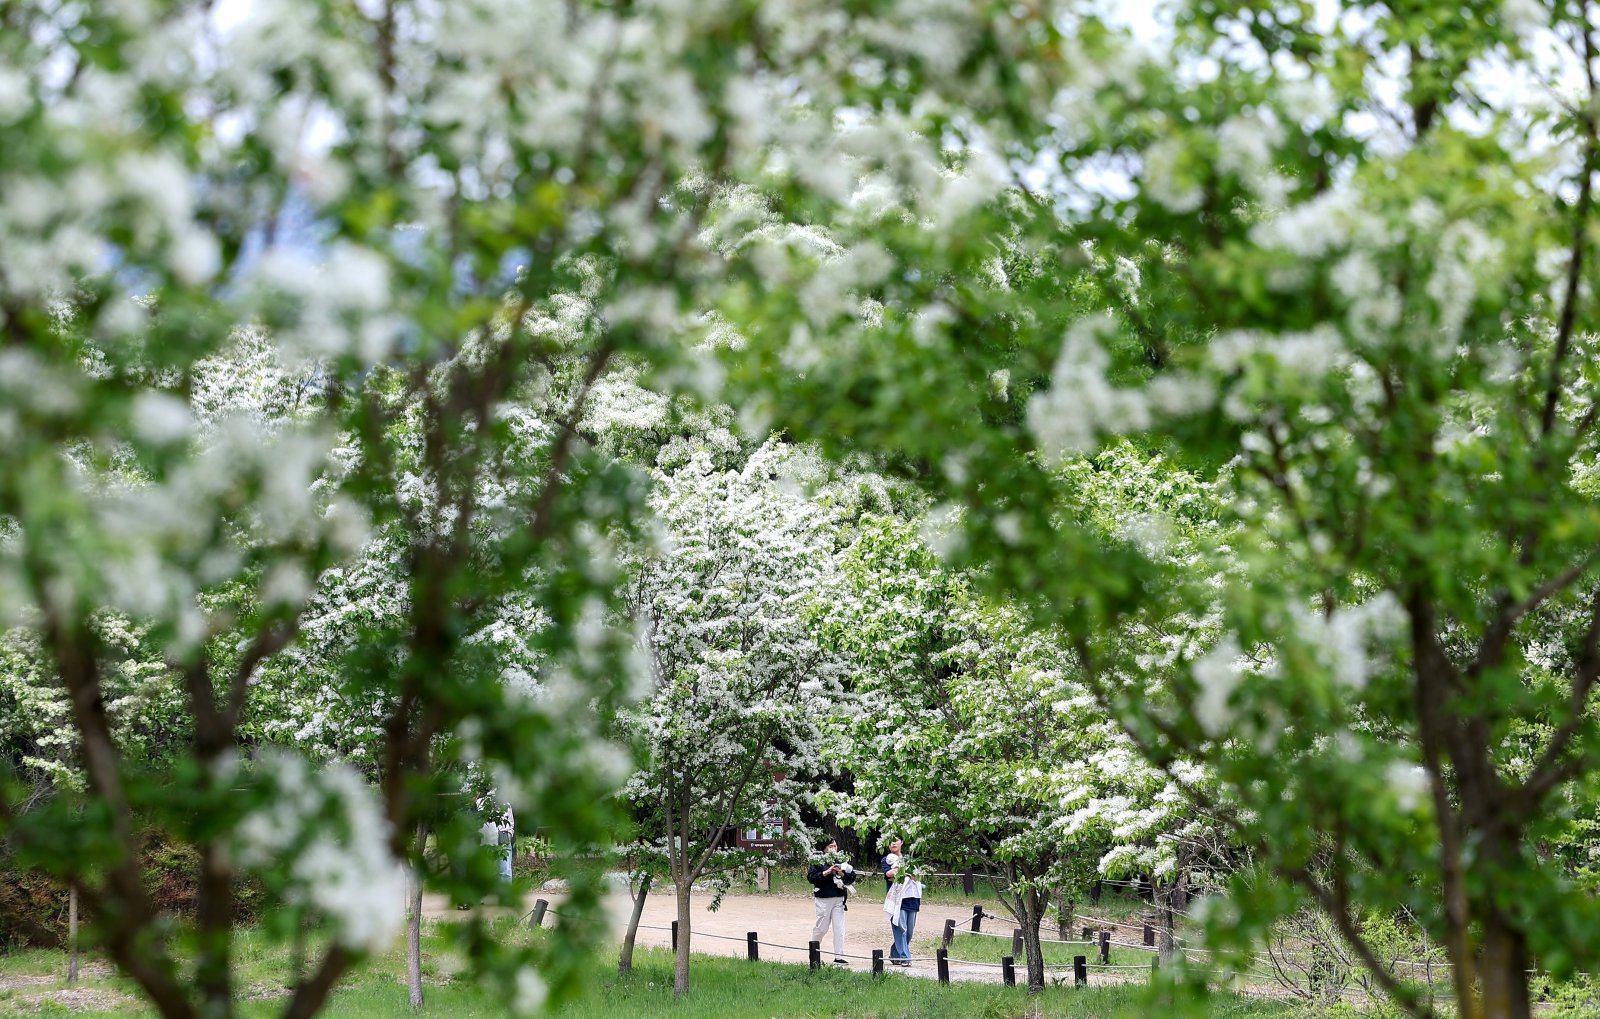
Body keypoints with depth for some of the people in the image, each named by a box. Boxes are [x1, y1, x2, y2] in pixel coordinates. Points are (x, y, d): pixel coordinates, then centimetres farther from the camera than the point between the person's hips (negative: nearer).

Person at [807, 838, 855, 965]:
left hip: (839, 898, 3)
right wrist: (826, 872, -17)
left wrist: (842, 873, -12)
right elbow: (810, 877, -9)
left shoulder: (843, 860, 9)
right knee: (821, 927, 4)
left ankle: (839, 957, 2)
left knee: (839, 928, -1)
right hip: (823, 898, -3)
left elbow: (852, 877, 7)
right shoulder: (817, 861, 0)